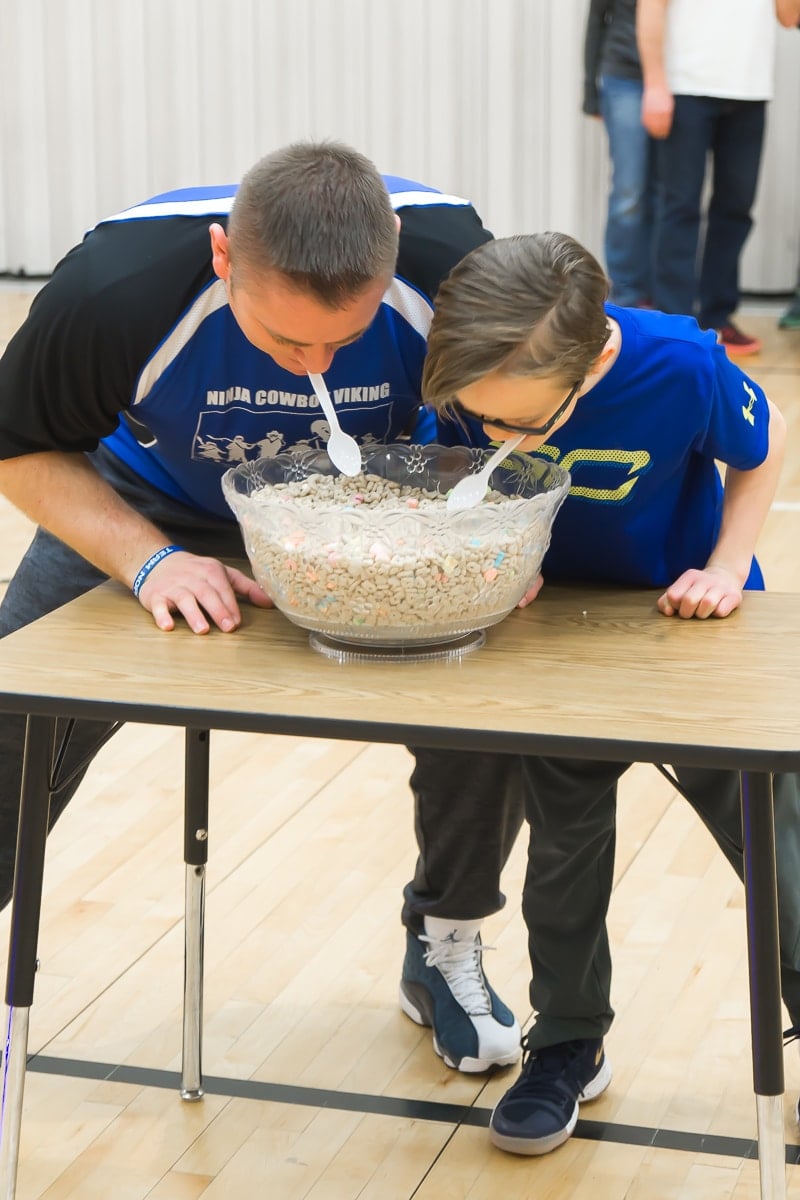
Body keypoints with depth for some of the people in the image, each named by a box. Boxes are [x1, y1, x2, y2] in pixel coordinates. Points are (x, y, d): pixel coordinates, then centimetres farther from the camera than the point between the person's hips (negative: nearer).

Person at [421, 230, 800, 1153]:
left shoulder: (682, 368, -33)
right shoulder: (477, 379, -26)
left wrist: (726, 568, -19)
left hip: (685, 621, -2)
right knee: (565, 843, 9)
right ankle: (569, 1045, 28)